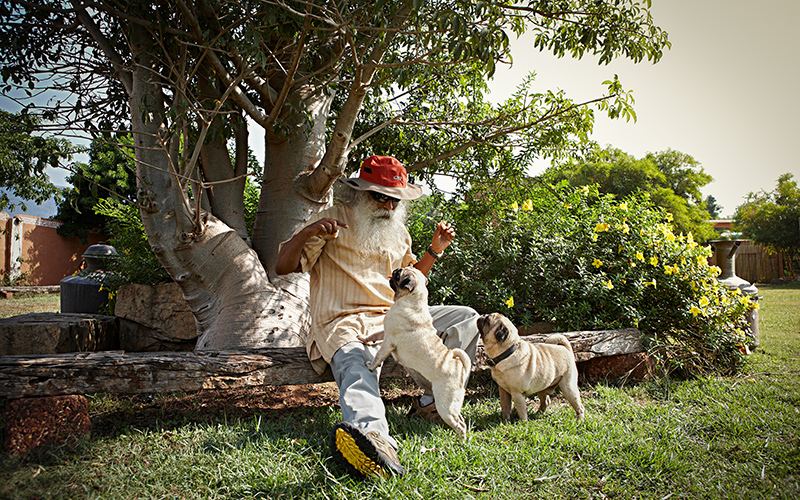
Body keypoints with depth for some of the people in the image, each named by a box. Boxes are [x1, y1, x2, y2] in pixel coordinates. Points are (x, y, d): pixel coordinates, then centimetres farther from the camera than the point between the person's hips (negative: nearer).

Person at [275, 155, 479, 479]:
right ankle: (374, 436, -72)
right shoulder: (334, 221, 1)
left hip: (394, 318, 7)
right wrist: (307, 233, -24)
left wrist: (434, 251, 16)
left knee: (466, 318, -2)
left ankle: (431, 402, -13)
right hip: (345, 324, -7)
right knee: (358, 366, -40)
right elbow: (283, 267, -5)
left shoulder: (399, 233, 20)